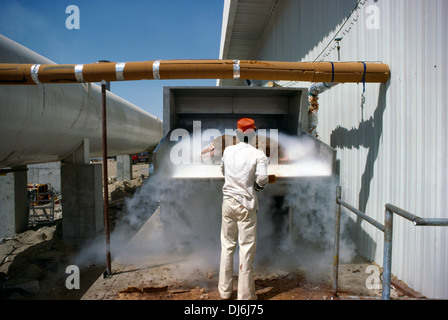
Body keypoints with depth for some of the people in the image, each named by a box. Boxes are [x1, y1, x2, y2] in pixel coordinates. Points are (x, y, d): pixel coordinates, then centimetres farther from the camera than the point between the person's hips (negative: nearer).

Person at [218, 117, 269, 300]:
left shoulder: (227, 151, 2)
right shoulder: (258, 154, -11)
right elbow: (262, 179, -20)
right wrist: (260, 186, 1)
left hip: (228, 201, 4)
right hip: (246, 204, -4)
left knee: (227, 245, 16)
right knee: (246, 249, 5)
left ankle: (224, 290, 27)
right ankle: (245, 295, 14)